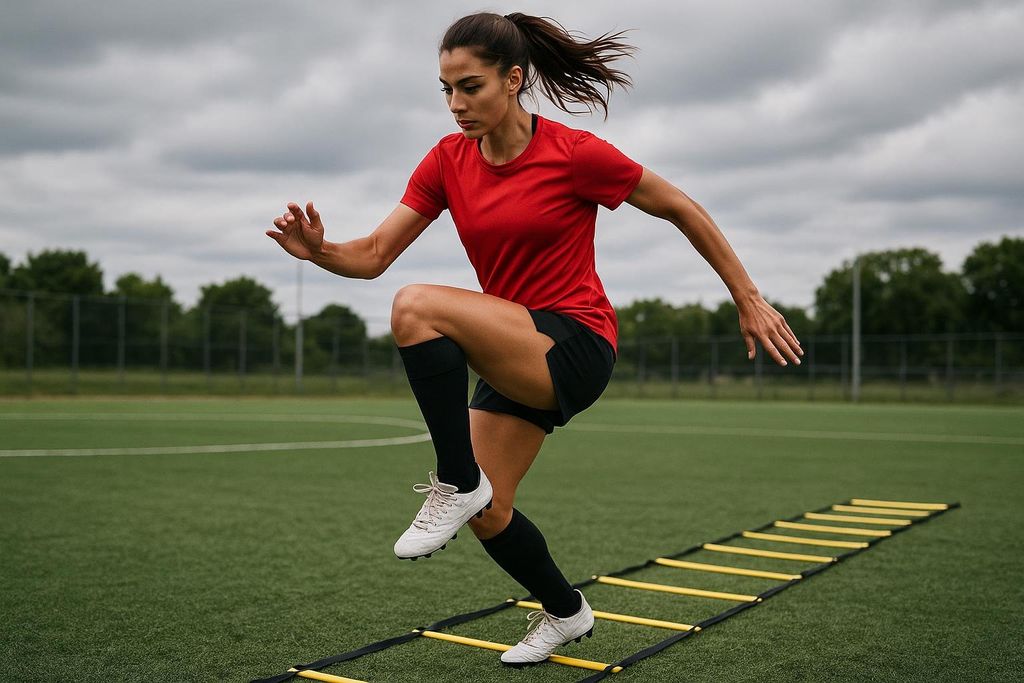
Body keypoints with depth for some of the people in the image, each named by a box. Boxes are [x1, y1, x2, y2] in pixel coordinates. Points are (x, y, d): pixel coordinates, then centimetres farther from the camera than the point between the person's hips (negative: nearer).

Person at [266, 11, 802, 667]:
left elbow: (682, 209, -3)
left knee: (417, 307, -28)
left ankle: (458, 483, -14)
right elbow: (375, 255, -3)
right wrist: (319, 250, -25)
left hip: (575, 346, -6)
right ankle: (566, 612, 37)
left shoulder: (574, 153, -14)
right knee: (487, 515, 9)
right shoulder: (447, 161, 1)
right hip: (518, 358, 7)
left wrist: (750, 301, 0)